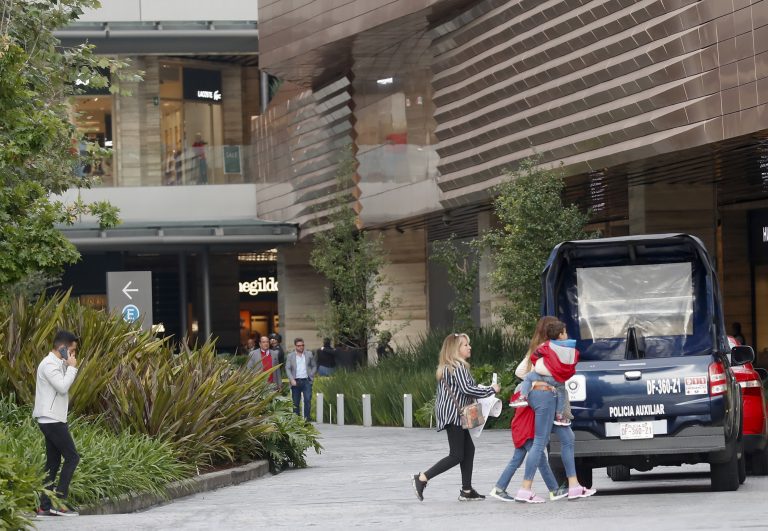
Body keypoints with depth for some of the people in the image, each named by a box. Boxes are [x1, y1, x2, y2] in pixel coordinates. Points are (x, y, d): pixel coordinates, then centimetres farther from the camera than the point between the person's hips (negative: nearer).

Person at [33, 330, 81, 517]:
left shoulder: (58, 364, 16)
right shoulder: (49, 364, -14)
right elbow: (62, 387, -22)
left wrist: (70, 368, 9)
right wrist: (72, 367, -15)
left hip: (53, 420, 10)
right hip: (51, 419, -10)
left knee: (53, 462, 7)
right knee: (72, 457, -9)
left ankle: (45, 506, 5)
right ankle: (58, 500, -12)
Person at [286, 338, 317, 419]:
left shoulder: (309, 354, 9)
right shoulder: (290, 356, 6)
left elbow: (314, 366, 14)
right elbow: (287, 369, 2)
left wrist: (311, 375, 0)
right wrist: (292, 380, -10)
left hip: (306, 381, 0)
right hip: (296, 381, 0)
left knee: (307, 400, -13)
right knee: (295, 402, 3)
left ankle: (307, 418, -10)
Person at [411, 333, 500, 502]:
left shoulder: (445, 367, 16)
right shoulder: (459, 367, -13)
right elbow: (466, 388, -22)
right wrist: (490, 390, -11)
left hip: (452, 415, 10)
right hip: (453, 415, -10)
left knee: (469, 449, 13)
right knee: (457, 456, -8)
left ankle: (466, 490, 13)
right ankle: (422, 479, -11)